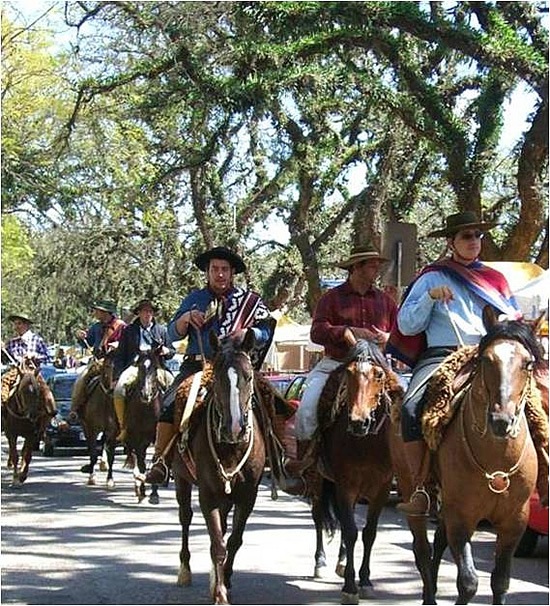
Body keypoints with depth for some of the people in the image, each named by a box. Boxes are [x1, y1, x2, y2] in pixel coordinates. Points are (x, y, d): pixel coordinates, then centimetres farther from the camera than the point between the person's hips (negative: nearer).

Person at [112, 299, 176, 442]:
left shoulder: (162, 330, 19)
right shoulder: (128, 331, 15)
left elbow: (172, 351, 24)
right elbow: (119, 355, 14)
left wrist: (167, 351, -1)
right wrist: (119, 375, 0)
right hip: (134, 365, -1)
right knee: (118, 390, -29)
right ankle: (122, 426, -17)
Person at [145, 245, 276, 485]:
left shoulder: (249, 301, 12)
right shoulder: (194, 299, 18)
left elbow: (265, 333, 7)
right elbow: (172, 334, 14)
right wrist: (186, 318, -6)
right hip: (196, 364, 1)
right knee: (169, 403, -20)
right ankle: (160, 461, -13)